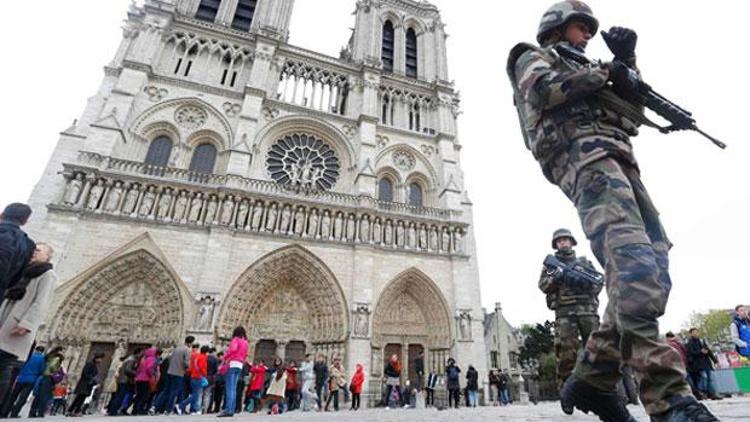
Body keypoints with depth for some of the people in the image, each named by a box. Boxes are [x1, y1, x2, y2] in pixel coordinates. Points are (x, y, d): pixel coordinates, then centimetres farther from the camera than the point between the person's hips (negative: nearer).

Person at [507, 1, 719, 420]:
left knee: (652, 267, -7)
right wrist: (602, 72, 4)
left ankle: (593, 378, -4)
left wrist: (627, 62, 22)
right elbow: (543, 89, -4)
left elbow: (631, 106, 31)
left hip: (619, 161, 8)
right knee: (633, 261, -27)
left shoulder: (581, 70, 42)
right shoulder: (533, 57, 21)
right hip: (583, 154, -8)